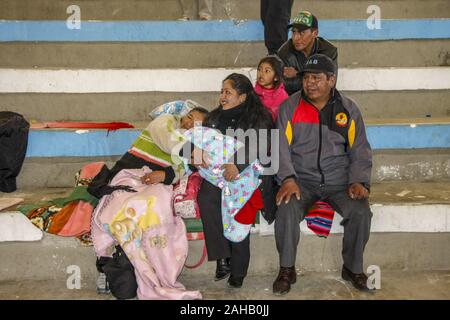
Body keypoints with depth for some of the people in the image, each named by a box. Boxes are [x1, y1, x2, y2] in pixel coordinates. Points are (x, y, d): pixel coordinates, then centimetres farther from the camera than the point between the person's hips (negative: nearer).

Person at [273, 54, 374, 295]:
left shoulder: (348, 109, 7)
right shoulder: (289, 107, 2)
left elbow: (360, 150, 8)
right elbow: (281, 146, -5)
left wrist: (358, 181, -7)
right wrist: (288, 179, -19)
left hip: (339, 181, 1)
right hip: (301, 180, -1)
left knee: (360, 211, -23)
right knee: (287, 210, -29)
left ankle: (353, 268, 3)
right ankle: (287, 270, -7)